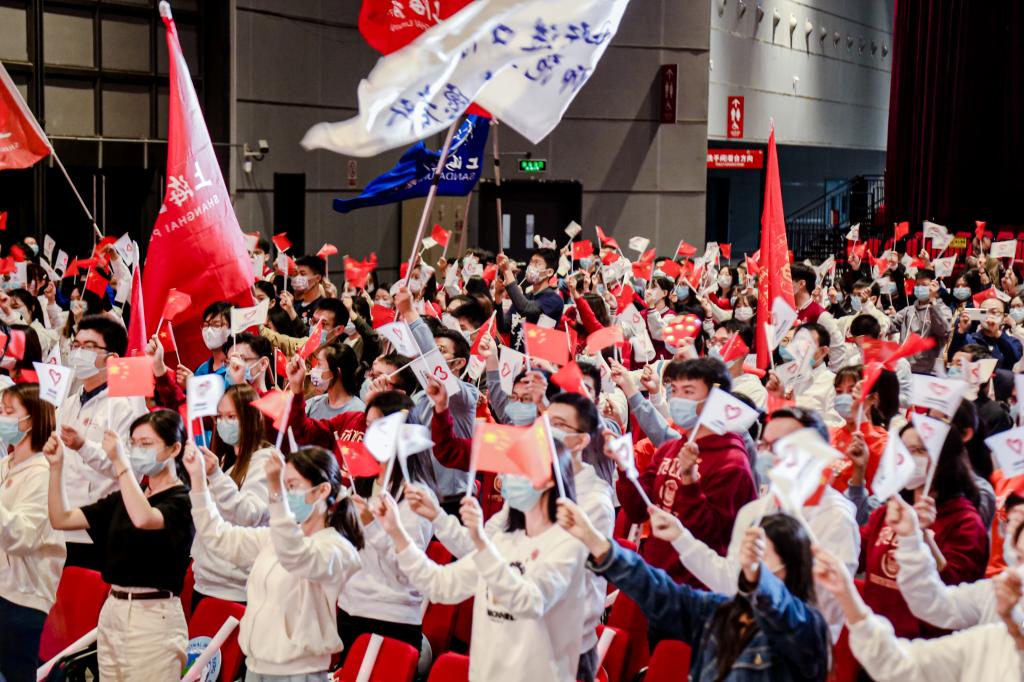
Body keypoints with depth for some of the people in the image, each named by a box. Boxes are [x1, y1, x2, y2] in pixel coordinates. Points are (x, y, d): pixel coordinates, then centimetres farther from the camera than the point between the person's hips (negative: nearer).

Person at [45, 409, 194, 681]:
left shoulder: (182, 500, -9)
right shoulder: (122, 498, 11)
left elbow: (143, 518, -30)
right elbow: (62, 519, 8)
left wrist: (120, 462, -27)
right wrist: (56, 466, -2)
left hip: (154, 617, -7)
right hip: (112, 611, 7)